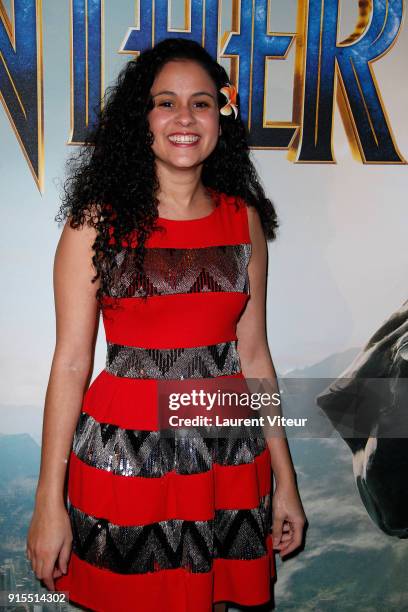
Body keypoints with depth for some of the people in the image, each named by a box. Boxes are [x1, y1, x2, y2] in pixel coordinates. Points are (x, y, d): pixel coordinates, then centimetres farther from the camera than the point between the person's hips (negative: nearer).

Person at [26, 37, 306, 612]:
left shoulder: (244, 218, 3)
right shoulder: (98, 221, -8)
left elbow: (254, 355, 5)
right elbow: (71, 363, -9)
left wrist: (284, 479, 7)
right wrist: (49, 504, -8)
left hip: (228, 457, 3)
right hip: (125, 454, -3)